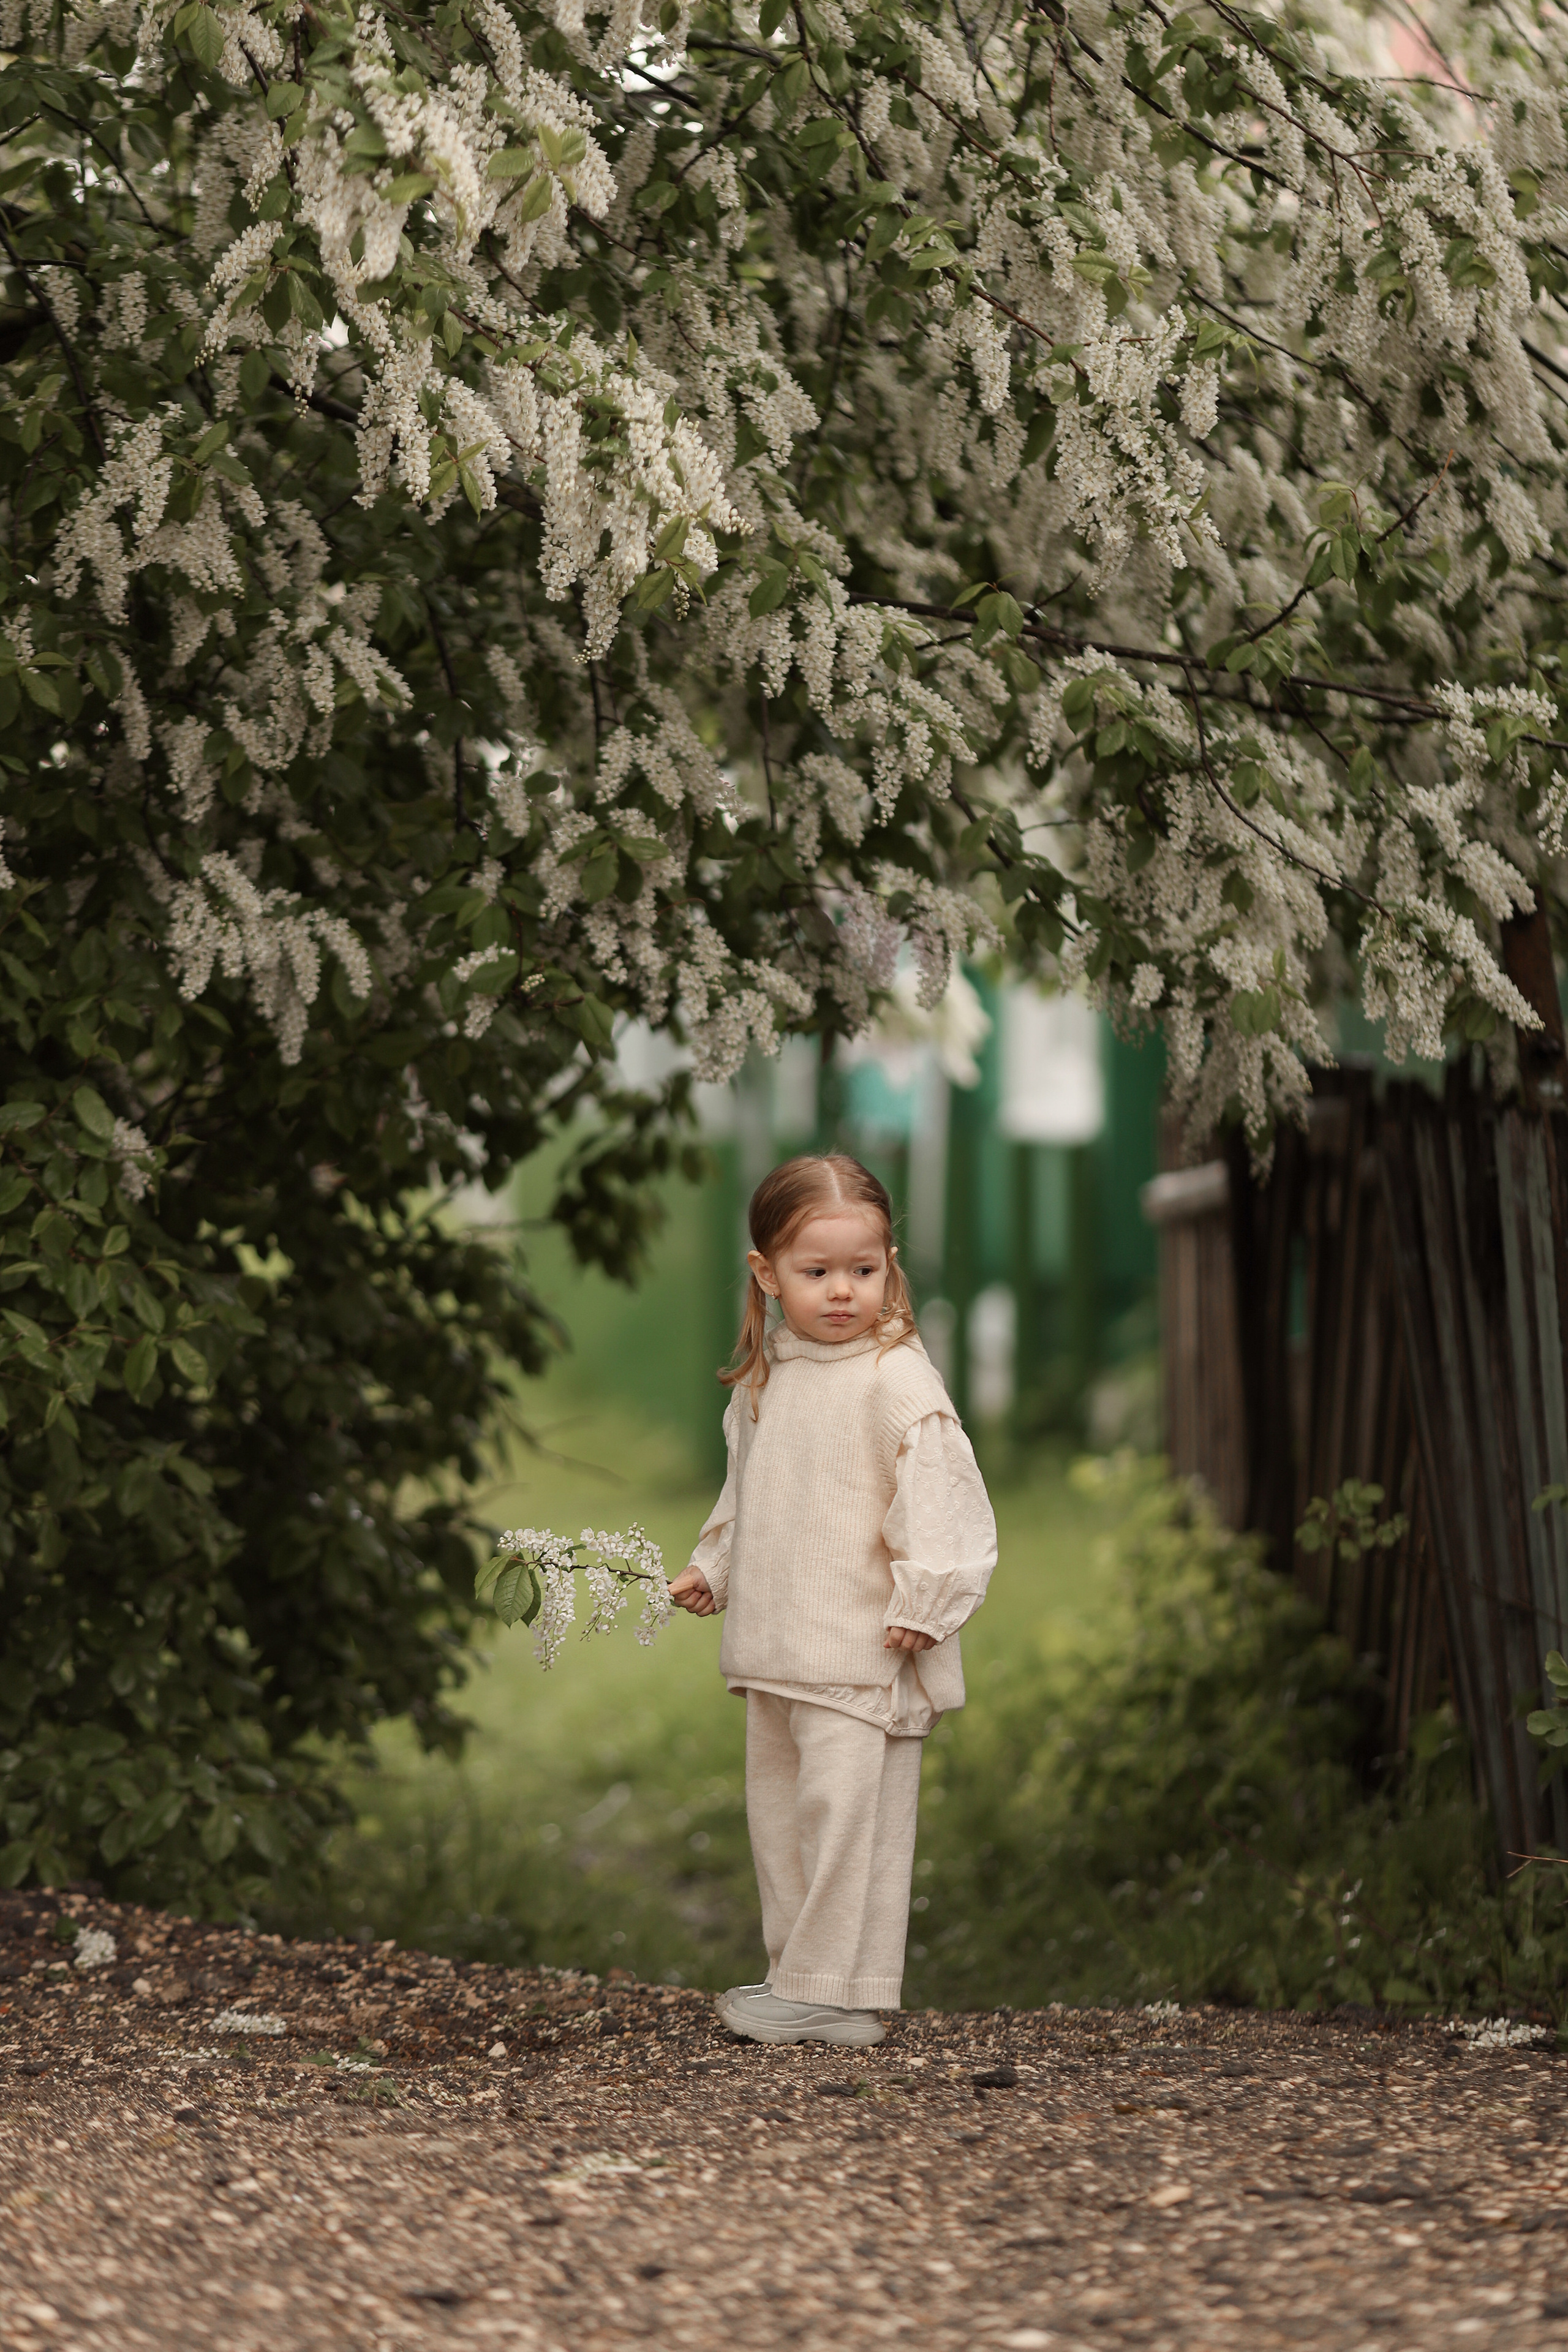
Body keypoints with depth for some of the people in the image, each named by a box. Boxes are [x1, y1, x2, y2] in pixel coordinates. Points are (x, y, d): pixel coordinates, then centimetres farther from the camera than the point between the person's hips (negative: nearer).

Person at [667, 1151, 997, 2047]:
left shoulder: (897, 1379, -12)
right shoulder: (765, 1379, 12)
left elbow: (941, 1494, -16)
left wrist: (925, 1603, -19)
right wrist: (711, 1569, 26)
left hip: (863, 1651, -8)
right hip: (777, 1652, 8)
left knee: (846, 1807, -8)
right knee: (779, 1807, 13)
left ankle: (836, 1993, -3)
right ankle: (799, 1973, 22)